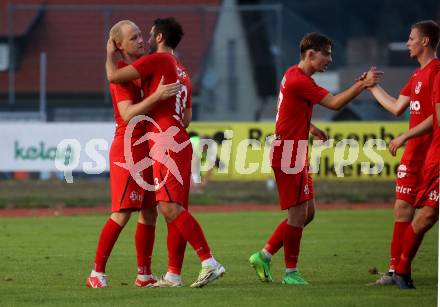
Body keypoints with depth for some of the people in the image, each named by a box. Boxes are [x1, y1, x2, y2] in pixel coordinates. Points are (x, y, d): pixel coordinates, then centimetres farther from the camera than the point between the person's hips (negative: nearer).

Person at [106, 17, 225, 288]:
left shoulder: (157, 60, -5)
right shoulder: (183, 73, 22)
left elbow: (114, 76, -6)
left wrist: (110, 53, 12)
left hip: (167, 145, -10)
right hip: (180, 142, 10)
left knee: (171, 206, -16)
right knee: (175, 209, 8)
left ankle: (210, 263, -24)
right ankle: (174, 275, 9)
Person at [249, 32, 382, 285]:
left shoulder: (294, 75, 14)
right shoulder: (300, 81, -19)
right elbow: (334, 103, -21)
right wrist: (363, 84, -17)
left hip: (296, 155, 11)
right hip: (289, 154, -11)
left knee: (307, 212, 12)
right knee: (298, 214, -5)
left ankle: (264, 256, 18)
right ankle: (291, 273, 3)